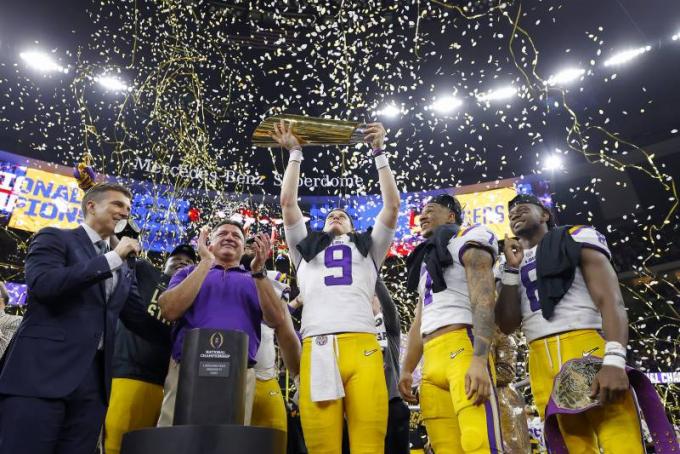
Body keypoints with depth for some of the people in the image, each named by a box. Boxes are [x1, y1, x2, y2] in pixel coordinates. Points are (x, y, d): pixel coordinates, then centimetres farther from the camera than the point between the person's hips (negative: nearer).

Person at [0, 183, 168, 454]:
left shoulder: (124, 268, 19)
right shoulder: (54, 238, 4)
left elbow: (139, 319, 17)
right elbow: (43, 284, -15)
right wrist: (113, 257, -11)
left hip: (94, 378, 5)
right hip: (41, 370, -5)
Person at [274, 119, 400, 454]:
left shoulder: (368, 248, 30)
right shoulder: (306, 248, 31)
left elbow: (392, 204, 23)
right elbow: (288, 202, 25)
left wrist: (379, 151, 23)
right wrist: (295, 153, 29)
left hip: (362, 346, 0)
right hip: (317, 348, 1)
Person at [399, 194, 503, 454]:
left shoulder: (467, 240, 5)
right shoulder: (426, 261, 30)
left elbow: (484, 300, -10)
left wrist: (479, 360, -22)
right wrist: (406, 370, 20)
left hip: (462, 347, -8)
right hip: (432, 359, 8)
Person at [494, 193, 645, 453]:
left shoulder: (577, 238, 9)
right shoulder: (513, 266, 21)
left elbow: (611, 300, -4)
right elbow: (507, 326, 11)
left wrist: (614, 360, -20)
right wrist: (512, 269, 7)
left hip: (588, 349, -4)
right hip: (542, 363, 4)